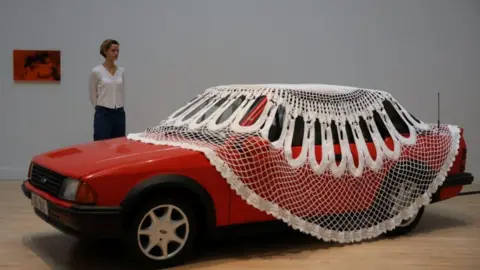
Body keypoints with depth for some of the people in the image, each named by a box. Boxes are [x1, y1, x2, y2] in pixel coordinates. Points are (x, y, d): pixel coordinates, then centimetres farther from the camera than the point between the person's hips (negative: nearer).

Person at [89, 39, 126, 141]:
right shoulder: (96, 71, -6)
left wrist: (119, 108, 15)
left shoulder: (121, 71, 9)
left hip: (119, 114, 5)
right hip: (103, 115, -5)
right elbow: (93, 95, 3)